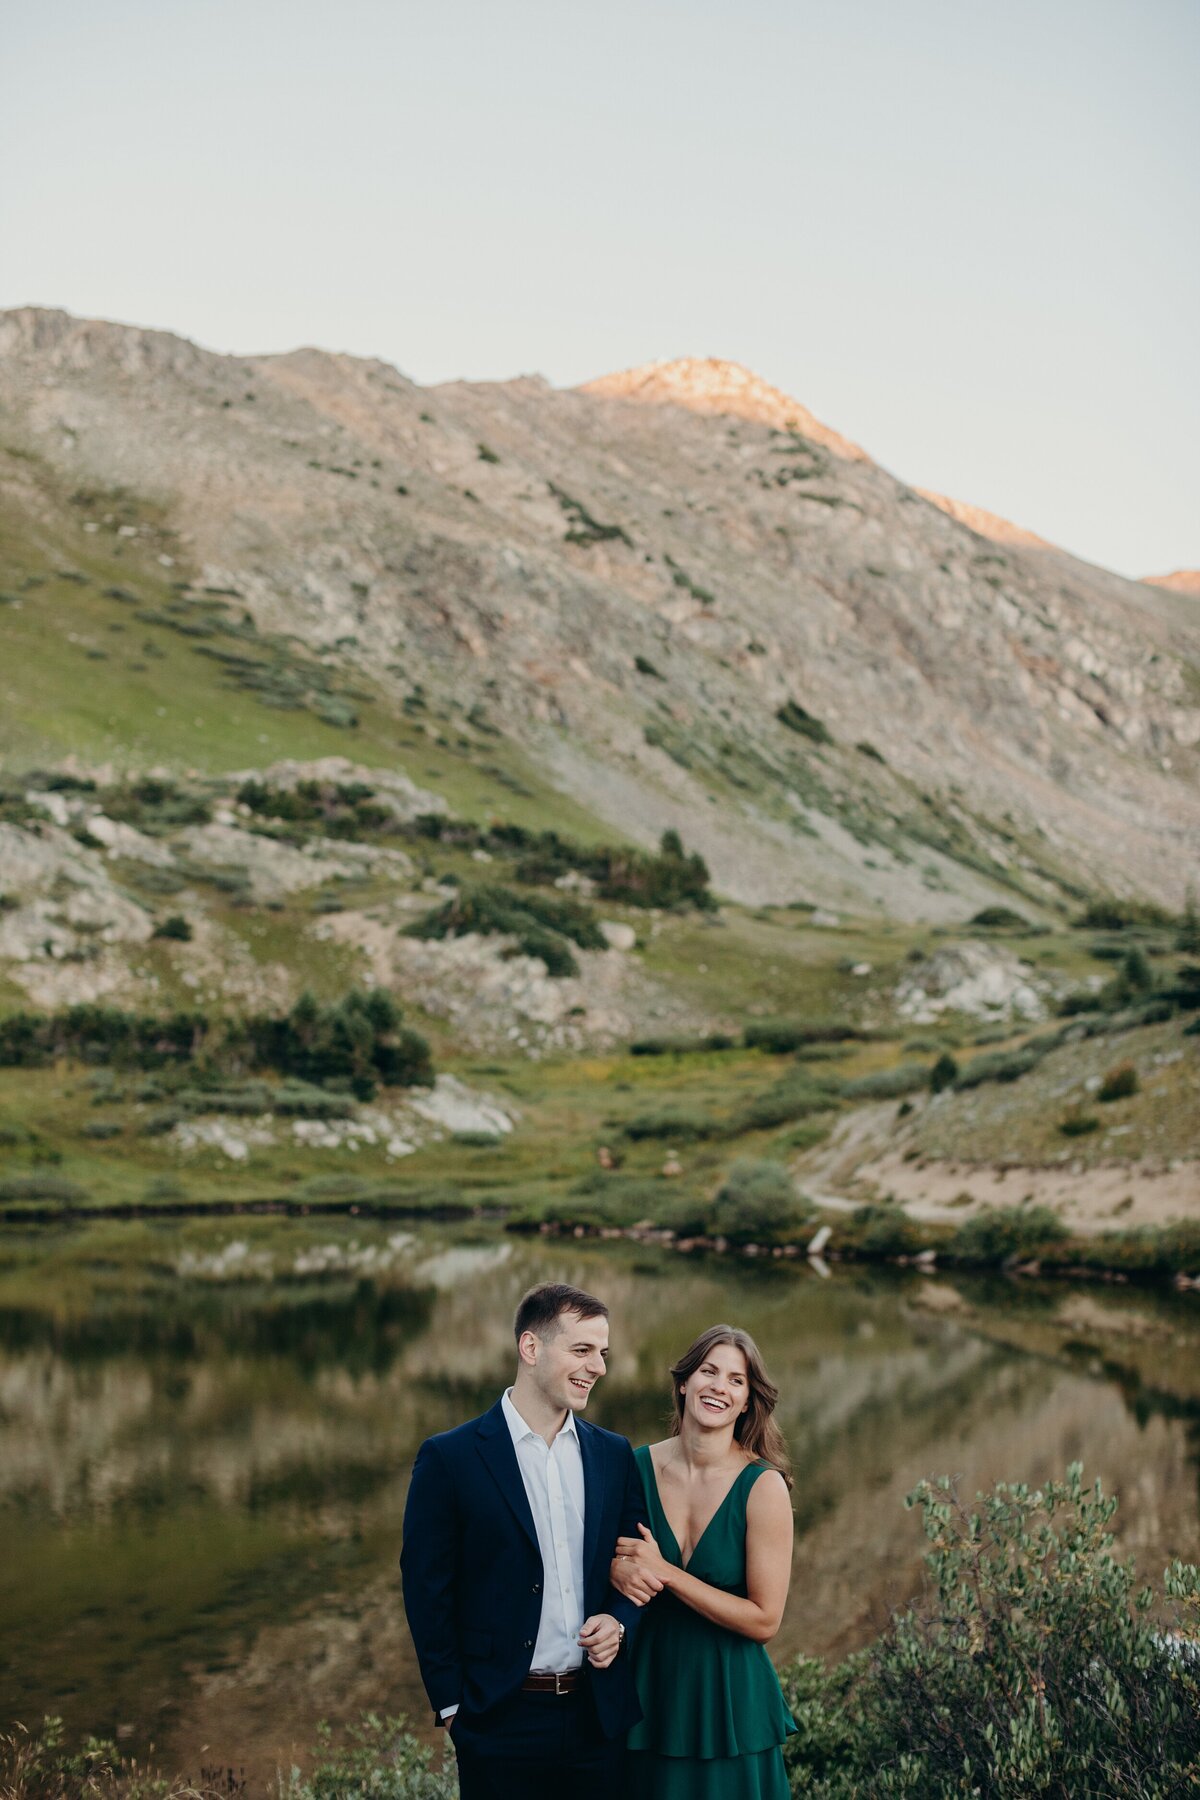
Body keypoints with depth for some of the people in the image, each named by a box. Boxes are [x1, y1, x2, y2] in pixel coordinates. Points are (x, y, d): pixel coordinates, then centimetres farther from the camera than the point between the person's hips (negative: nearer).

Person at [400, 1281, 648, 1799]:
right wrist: (452, 1705, -6)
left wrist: (619, 1622, -5)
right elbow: (427, 1591, -5)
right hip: (502, 1720, -4)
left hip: (600, 1716, 4)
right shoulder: (449, 1458, -6)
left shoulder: (614, 1455, 7)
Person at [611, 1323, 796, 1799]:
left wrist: (662, 1571, -18)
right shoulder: (637, 1466, -4)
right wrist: (616, 1569, -13)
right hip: (647, 1685, 3)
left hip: (728, 1700, -3)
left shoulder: (763, 1486, -14)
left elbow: (764, 1621, -15)